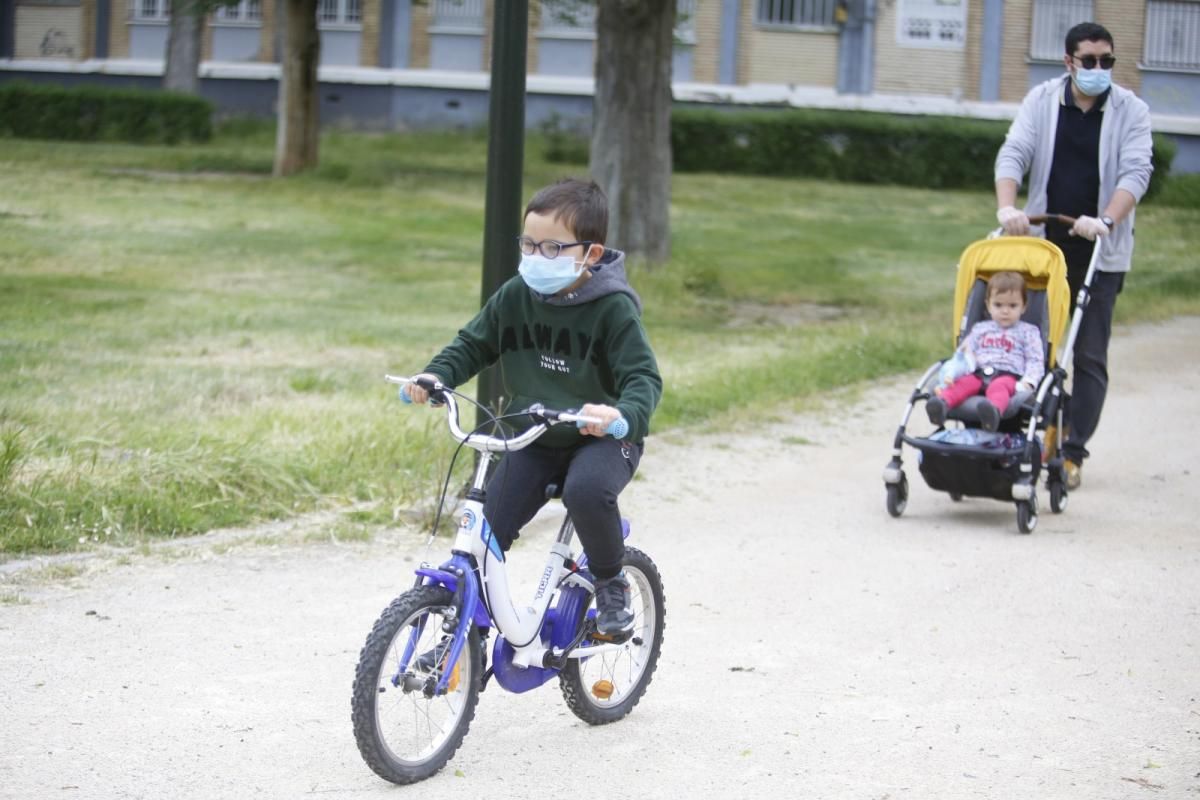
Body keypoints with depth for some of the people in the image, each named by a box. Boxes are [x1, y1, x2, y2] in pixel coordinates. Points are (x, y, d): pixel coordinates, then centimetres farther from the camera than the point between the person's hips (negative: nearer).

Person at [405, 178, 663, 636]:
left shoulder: (613, 308, -17)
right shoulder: (514, 297, -4)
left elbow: (644, 377, -23)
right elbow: (473, 344, 9)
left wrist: (623, 414, -45)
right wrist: (436, 376, -12)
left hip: (602, 439, -5)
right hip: (535, 439, 5)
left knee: (586, 490, -35)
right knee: (486, 527, -8)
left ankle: (612, 585, -9)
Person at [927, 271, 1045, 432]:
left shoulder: (1027, 332, 20)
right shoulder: (980, 329, 30)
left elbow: (1035, 361, 10)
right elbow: (965, 352, 24)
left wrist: (1028, 381, -10)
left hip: (1008, 375, -4)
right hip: (979, 374, 4)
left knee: (998, 387, -40)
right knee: (962, 383, -30)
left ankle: (994, 409, -74)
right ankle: (943, 402, -60)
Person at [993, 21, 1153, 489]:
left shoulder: (1131, 112, -2)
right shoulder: (1042, 101, 3)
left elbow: (1136, 171, -12)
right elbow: (1013, 154, -6)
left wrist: (1106, 221, -29)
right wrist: (1007, 208, -25)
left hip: (1100, 254, -2)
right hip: (1044, 244, 2)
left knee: (1089, 357, -2)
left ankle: (1072, 454, 0)